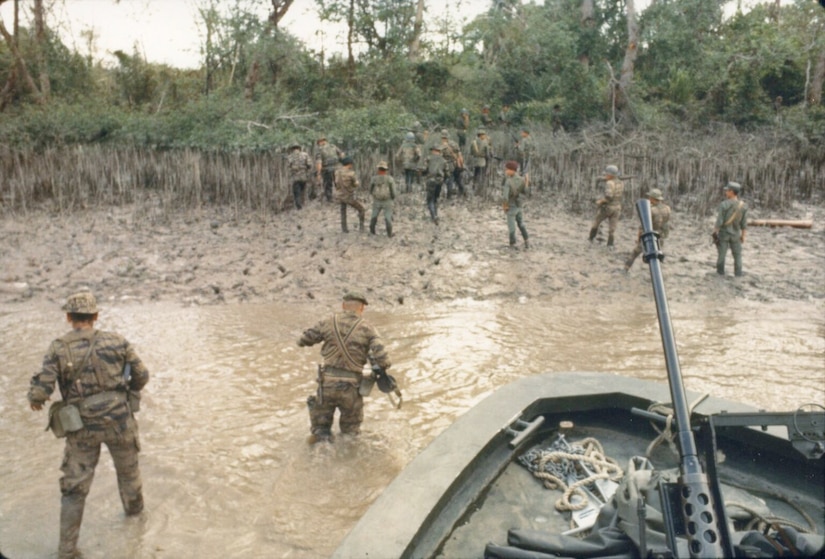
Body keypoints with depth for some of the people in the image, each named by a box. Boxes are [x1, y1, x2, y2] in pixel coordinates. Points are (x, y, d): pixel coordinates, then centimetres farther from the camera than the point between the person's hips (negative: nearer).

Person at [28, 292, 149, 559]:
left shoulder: (58, 348, -11)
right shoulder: (117, 341, -7)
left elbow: (41, 390, -17)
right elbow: (142, 376, -1)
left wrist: (34, 399, 8)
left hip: (83, 427, -1)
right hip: (118, 420, 1)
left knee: (74, 488, 12)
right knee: (127, 465, 29)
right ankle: (134, 506, 53)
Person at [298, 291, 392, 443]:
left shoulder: (329, 322, 1)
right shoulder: (367, 329, -4)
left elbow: (303, 341, 12)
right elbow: (382, 360, -14)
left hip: (328, 383, 1)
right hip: (350, 387, -1)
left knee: (320, 427, 18)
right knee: (350, 430, 22)